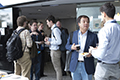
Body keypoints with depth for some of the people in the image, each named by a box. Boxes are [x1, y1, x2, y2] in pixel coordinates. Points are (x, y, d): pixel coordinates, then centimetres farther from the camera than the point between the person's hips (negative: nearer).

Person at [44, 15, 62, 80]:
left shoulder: (55, 29, -19)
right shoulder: (54, 29, 11)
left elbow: (59, 41, -24)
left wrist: (50, 43, -15)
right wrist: (49, 39, 10)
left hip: (55, 51, -10)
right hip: (54, 51, 10)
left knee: (57, 68, 0)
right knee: (57, 68, 18)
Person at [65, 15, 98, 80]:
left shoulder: (93, 36, -1)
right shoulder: (73, 34, 5)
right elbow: (67, 45, 11)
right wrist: (71, 47, -11)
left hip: (87, 66, -2)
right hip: (75, 65, 2)